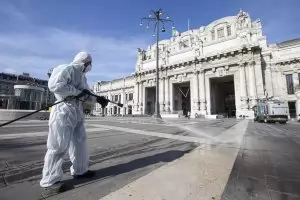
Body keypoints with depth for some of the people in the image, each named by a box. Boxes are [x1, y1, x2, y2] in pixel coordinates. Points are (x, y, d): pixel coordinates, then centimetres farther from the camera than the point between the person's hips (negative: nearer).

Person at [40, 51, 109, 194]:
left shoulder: (82, 76, 16)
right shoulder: (66, 69, -10)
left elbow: (85, 95, 18)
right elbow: (54, 85, -23)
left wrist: (97, 99, 5)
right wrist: (77, 92, -20)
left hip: (78, 112, 10)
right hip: (64, 112, -9)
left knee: (80, 142, 15)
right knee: (59, 146, -1)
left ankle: (79, 170, 31)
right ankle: (50, 180, 15)